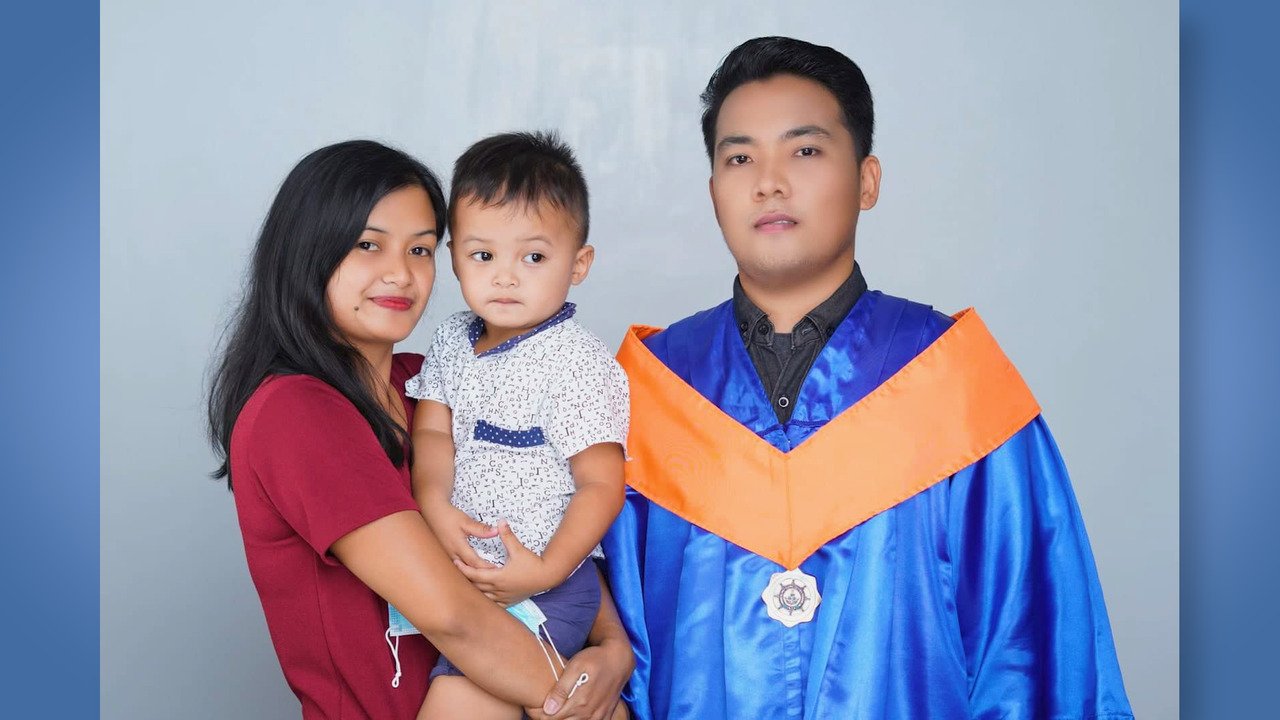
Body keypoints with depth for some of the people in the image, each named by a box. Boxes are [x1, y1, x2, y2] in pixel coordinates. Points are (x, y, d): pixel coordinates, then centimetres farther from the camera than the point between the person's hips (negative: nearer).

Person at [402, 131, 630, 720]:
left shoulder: (576, 363, -14)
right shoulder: (452, 341, 6)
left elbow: (602, 483, -14)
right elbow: (431, 431, 5)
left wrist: (547, 570, -23)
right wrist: (435, 506, -14)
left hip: (540, 585, -7)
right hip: (457, 571, 8)